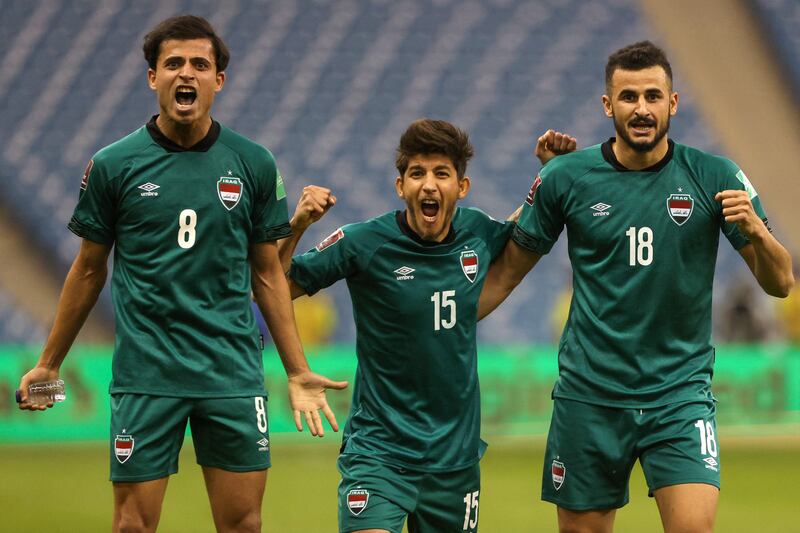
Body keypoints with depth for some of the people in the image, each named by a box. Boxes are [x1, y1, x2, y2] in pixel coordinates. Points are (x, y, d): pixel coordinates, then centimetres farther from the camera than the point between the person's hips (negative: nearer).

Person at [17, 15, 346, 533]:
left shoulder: (255, 164, 3)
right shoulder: (112, 165, -1)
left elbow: (268, 274, 10)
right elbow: (89, 269, 10)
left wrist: (298, 372, 8)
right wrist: (49, 363, 14)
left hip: (233, 373, 1)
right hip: (145, 375, -1)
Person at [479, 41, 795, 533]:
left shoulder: (714, 177, -3)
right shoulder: (566, 178, -2)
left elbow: (780, 282, 0)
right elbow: (507, 271, 9)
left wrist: (755, 231, -20)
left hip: (680, 394, -1)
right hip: (589, 395, 1)